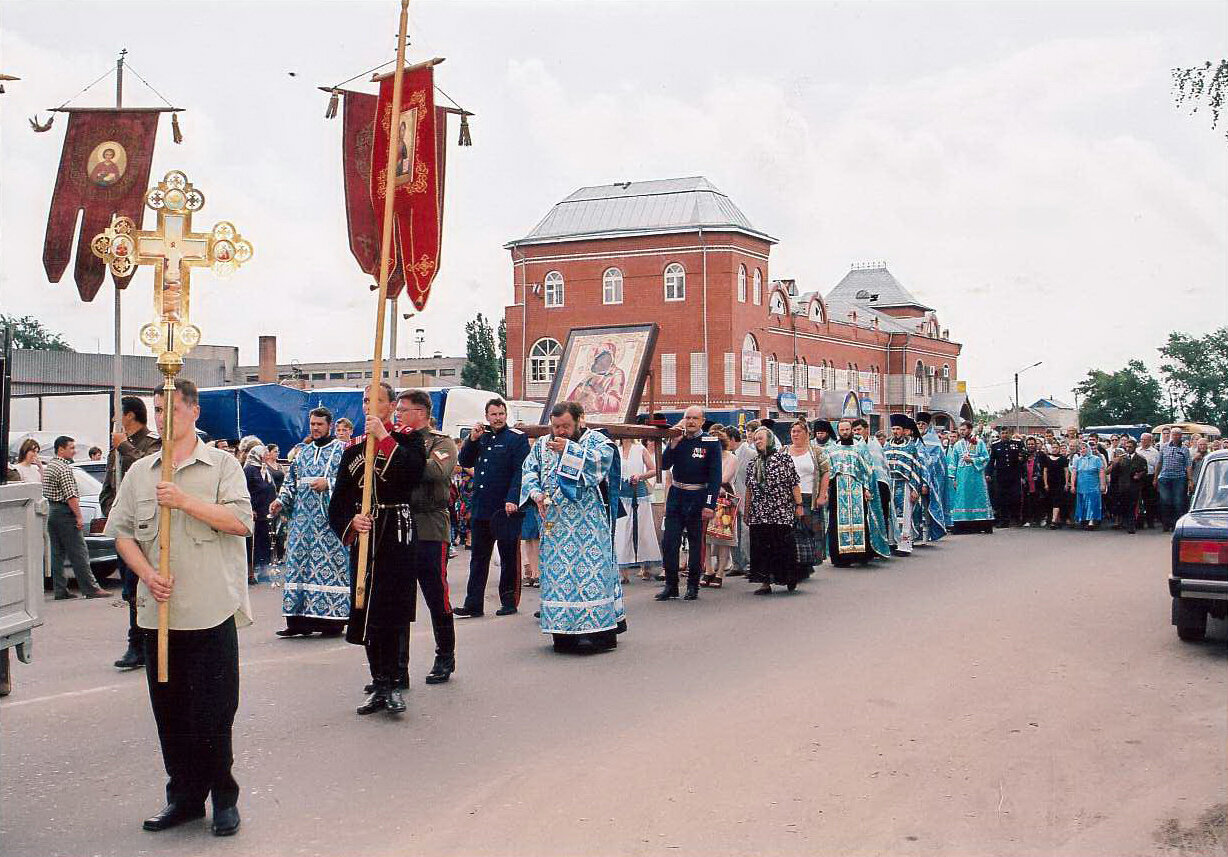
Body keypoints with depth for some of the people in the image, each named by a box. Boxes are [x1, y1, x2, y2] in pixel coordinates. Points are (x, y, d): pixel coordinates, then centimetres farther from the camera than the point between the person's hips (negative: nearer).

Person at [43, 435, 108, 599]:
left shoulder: (48, 467, 17)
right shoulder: (64, 468, -13)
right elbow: (71, 496, -19)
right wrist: (79, 516, -16)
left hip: (50, 511, 10)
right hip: (64, 512, -10)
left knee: (57, 554, 10)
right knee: (78, 553, -7)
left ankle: (60, 590, 11)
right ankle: (90, 589, -5)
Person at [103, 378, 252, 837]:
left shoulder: (222, 464, 1)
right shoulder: (139, 472, 13)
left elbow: (240, 521, -11)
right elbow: (121, 530, 10)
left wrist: (186, 501, -18)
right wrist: (147, 573, -6)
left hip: (211, 610, -4)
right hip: (158, 611, 4)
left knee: (213, 712, 0)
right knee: (169, 711, 10)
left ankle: (223, 797, 15)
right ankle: (184, 796, 23)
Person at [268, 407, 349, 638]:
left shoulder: (342, 449, 2)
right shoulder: (302, 451, 18)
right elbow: (291, 481, 19)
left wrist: (329, 483, -17)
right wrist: (281, 501, 4)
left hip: (330, 517, -5)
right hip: (303, 517, 5)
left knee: (331, 564, -6)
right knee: (298, 564, 2)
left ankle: (333, 618, -1)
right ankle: (301, 619, 6)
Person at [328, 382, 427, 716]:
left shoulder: (408, 439, 3)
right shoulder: (353, 448, 14)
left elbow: (413, 472, -20)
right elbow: (338, 501, 12)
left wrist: (384, 437, -17)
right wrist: (350, 522, -7)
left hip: (398, 536, -5)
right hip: (363, 538, 5)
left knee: (393, 610, -9)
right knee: (365, 610, 7)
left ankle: (388, 684, -4)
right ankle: (379, 684, 16)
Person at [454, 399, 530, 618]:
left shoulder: (517, 438, -4)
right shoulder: (482, 437, 14)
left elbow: (520, 471, -11)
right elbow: (464, 462, 13)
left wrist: (513, 499, -21)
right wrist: (472, 439, -1)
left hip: (505, 509, -6)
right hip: (480, 507, 6)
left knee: (509, 557, 4)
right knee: (478, 557, 8)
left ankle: (509, 601, 13)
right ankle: (473, 604, 12)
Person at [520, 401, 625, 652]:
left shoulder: (596, 440, 3)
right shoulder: (542, 444, 16)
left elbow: (602, 459, -16)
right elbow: (528, 471, 8)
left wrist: (569, 449, -19)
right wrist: (535, 493, -11)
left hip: (587, 522, -4)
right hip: (553, 521, 4)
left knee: (589, 569, -9)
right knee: (556, 571, 3)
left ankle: (595, 630, -7)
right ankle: (563, 631, 9)